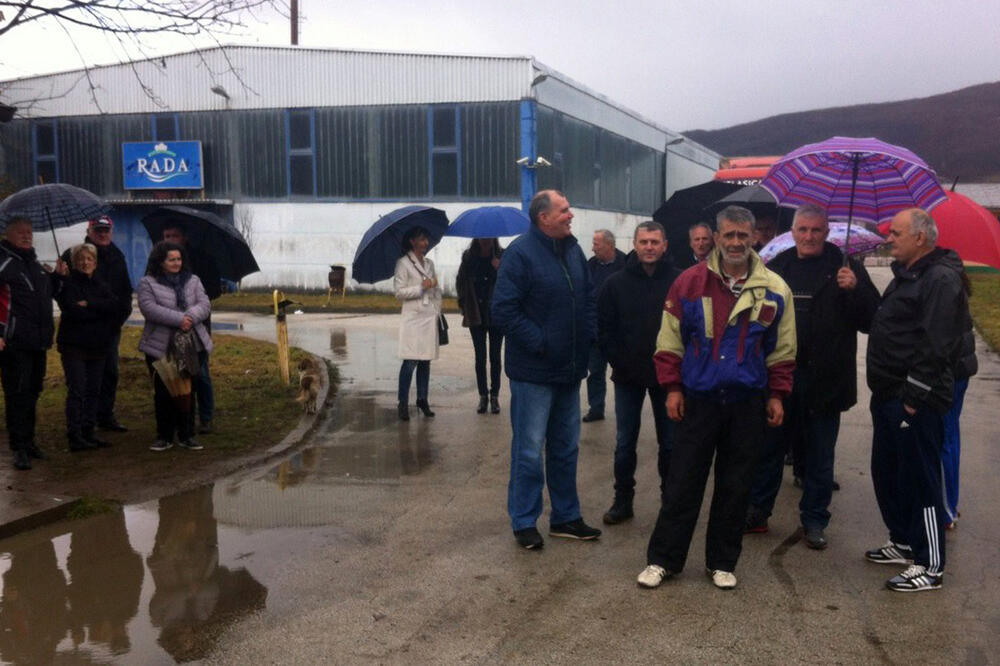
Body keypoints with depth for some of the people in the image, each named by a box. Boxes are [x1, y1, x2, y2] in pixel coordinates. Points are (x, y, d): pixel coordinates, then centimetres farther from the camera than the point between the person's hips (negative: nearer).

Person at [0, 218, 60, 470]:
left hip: (38, 341, 8)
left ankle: (28, 440, 24)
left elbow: (48, 293, 29)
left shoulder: (35, 264, 17)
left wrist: (57, 276, 10)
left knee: (33, 391, 14)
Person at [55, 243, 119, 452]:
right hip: (73, 346, -6)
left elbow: (113, 305, -5)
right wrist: (100, 310, -8)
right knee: (76, 392, -7)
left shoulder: (100, 285, 13)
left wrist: (88, 304, -16)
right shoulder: (68, 284, -4)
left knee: (93, 391, 8)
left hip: (97, 346, 6)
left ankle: (88, 433, 16)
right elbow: (73, 311, -18)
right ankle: (75, 437, -5)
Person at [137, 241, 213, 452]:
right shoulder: (147, 283, 1)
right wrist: (179, 319, -22)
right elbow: (149, 308, -14)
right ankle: (164, 436, 15)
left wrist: (190, 317, -19)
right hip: (160, 348, -2)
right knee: (163, 393, 4)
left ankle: (186, 436, 15)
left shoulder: (192, 281, 13)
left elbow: (204, 304, 2)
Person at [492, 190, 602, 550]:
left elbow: (589, 296, 19)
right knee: (529, 450, 1)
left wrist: (588, 334, 6)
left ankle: (566, 516, 29)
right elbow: (504, 310, -19)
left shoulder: (573, 250, 8)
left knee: (566, 448, 16)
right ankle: (524, 522, 15)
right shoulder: (520, 253, -14)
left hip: (569, 370, 8)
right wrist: (538, 343, -18)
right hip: (533, 371, -8)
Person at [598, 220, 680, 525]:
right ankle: (623, 500, 20)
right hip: (628, 376, 1)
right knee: (625, 442, 8)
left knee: (669, 442, 10)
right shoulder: (617, 283, 0)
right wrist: (619, 362, -7)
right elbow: (604, 329, 0)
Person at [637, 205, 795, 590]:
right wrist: (672, 388, -3)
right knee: (682, 483, 4)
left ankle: (722, 562, 24)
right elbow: (669, 341, 1)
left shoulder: (774, 290, 2)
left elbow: (782, 350, 8)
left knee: (735, 486, 10)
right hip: (697, 399, -1)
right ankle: (662, 559, 15)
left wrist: (776, 395, 4)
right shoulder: (690, 283, -2)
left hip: (747, 403, 2)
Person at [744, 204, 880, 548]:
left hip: (824, 380, -2)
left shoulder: (845, 269, -2)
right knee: (768, 449, 12)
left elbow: (871, 321, -6)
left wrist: (854, 290, -22)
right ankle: (757, 511, 25)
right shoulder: (775, 268, 6)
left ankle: (814, 520, 23)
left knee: (819, 457, 10)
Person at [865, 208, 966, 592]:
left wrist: (914, 395, -22)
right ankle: (903, 543, 33)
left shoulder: (941, 279, -16)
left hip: (916, 401, -10)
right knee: (887, 473, 18)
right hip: (889, 395, 10)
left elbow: (936, 345, -22)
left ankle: (930, 565, 6)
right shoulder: (906, 275, 17)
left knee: (920, 480, -3)